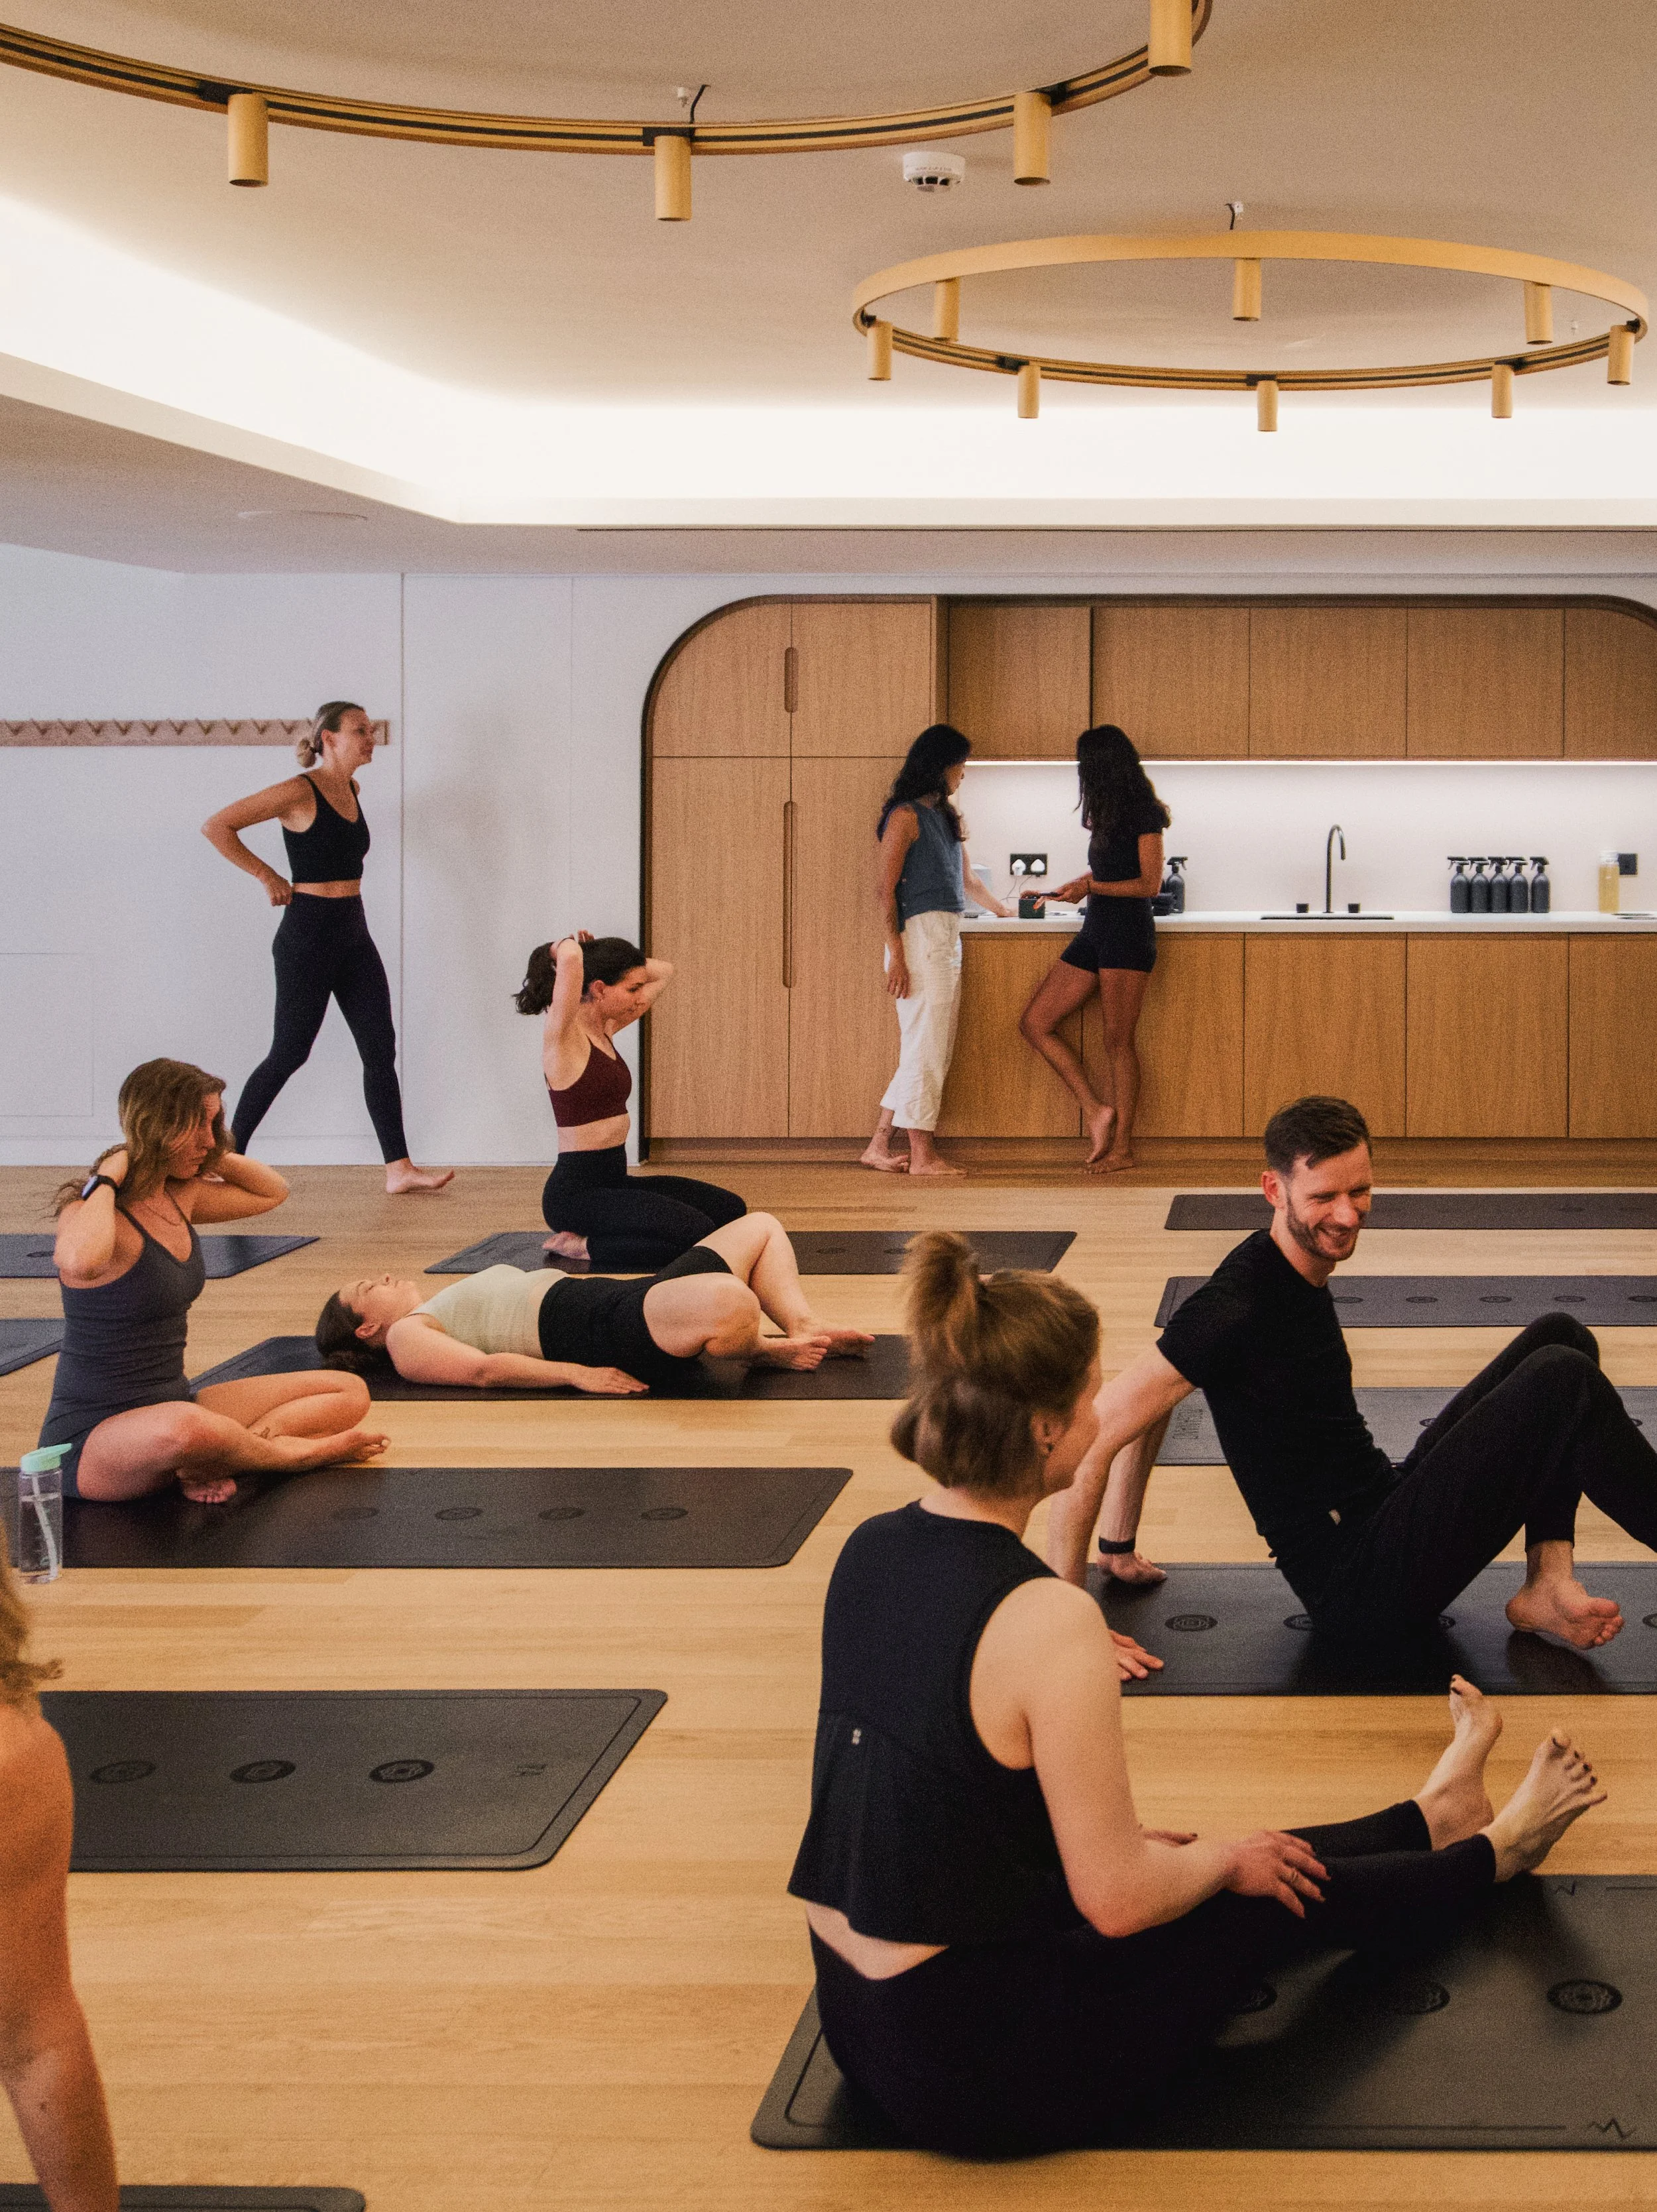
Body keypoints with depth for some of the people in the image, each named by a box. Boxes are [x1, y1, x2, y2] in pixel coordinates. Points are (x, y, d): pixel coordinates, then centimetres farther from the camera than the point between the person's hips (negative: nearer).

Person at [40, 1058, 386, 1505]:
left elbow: (271, 1192, 26)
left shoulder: (177, 1196, 8)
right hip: (92, 1438, -9)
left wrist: (214, 1156, 8)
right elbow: (80, 1262, -44)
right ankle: (297, 1452, -14)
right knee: (185, 1429, -45)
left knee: (349, 1393, 3)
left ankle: (214, 1462, -18)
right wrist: (106, 1182, -25)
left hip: (174, 1404, 9)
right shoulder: (92, 1213, -17)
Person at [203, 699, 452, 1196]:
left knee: (380, 1048, 1)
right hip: (308, 935, -8)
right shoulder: (300, 792, -13)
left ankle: (399, 1168, 2)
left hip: (354, 935, 8)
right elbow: (217, 827, -16)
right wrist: (268, 877, -12)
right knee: (289, 1053, -1)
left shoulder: (351, 791, 10)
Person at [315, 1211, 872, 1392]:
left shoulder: (443, 1309, 31)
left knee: (760, 1228, 16)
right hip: (608, 1331, -11)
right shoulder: (407, 1336, 2)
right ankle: (761, 1351, -6)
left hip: (627, 1300, 11)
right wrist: (578, 1373, -23)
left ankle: (805, 1329, -5)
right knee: (729, 1300, -39)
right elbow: (483, 1368, -14)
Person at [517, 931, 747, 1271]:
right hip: (575, 1191, -10)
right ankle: (579, 1247, -6)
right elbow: (570, 958, -32)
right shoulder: (563, 1036, -14)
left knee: (729, 1210, 10)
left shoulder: (606, 1030, 11)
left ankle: (585, 1241, 11)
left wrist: (603, 957, 9)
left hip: (613, 1181, 10)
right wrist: (562, 949, -9)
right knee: (695, 1231, -24)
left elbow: (662, 972, 21)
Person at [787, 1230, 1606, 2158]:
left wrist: (1121, 1839, 21)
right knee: (1276, 1890, 18)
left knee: (1246, 1858, 28)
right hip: (988, 2071, -7)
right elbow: (1117, 1899, -20)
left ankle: (1435, 1817, 55)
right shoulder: (1046, 1620, -27)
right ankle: (1493, 1852, 47)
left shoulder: (870, 1551, -1)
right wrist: (1225, 1857, 1)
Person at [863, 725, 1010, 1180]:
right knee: (925, 1049, -6)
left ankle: (879, 1146, 14)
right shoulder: (906, 816, -8)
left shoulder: (947, 817, 18)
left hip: (948, 938, 9)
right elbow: (884, 889, -12)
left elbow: (965, 882, 32)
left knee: (933, 1052, 9)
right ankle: (922, 1155, -1)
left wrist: (1004, 909, 42)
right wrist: (896, 955, -18)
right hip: (919, 936, -9)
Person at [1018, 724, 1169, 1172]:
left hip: (1128, 933, -9)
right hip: (1096, 932, 9)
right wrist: (1075, 887, 13)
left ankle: (1122, 1147, 0)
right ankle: (1098, 1112, 1)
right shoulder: (1109, 816, 18)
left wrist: (1091, 887, -15)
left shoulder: (1143, 814, -8)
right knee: (1035, 1023, 1)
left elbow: (1150, 883, -13)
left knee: (1117, 1041, -6)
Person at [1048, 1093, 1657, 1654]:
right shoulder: (1237, 1305, -20)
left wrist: (1118, 1549, 19)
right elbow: (1091, 1435, -23)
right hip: (1361, 1585, -10)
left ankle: (1549, 1585, -5)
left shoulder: (1299, 1272, 8)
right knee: (1563, 1383, -20)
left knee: (1558, 1338, 8)